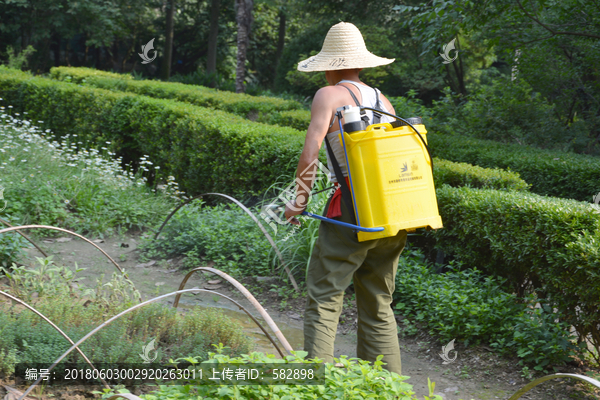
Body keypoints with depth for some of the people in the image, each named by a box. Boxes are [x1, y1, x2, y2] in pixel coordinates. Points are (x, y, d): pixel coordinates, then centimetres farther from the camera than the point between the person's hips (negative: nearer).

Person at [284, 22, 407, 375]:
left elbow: (311, 151, -9)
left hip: (351, 213, -6)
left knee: (323, 301, -2)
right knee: (379, 307, 13)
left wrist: (300, 201, -1)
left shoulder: (330, 95, 1)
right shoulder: (384, 101, 18)